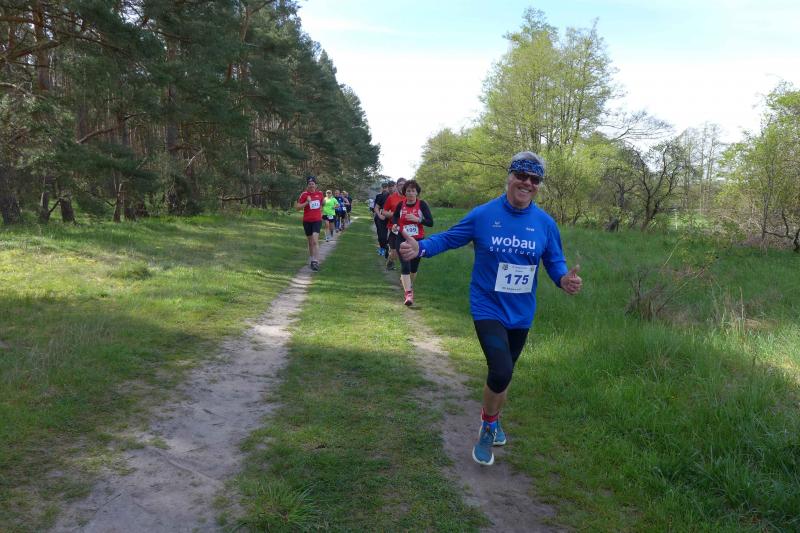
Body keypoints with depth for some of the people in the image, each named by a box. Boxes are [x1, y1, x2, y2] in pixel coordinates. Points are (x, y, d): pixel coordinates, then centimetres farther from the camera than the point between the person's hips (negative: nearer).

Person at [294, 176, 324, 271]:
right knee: (310, 242, 11)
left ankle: (316, 261, -19)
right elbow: (297, 207, -9)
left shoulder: (320, 194, 3)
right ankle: (312, 260, 27)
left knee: (315, 240, -16)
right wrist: (307, 202, -20)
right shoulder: (304, 194, -5)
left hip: (317, 220, 0)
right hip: (307, 221, 0)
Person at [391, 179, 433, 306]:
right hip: (403, 239, 0)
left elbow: (430, 223, -9)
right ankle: (408, 294, -16)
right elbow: (394, 217, 19)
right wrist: (395, 225, -3)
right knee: (405, 265, -15)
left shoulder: (422, 204, -5)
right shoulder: (400, 205, 1)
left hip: (418, 240, 0)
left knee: (414, 267, 13)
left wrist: (417, 219, -23)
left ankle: (408, 284, 43)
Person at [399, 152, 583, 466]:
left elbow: (555, 262, 3)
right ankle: (488, 427, 9)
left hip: (520, 313, 4)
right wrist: (420, 248, -20)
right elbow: (448, 238, -3)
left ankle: (492, 420, 47)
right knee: (502, 370, -20)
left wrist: (564, 279, -20)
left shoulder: (545, 224, -4)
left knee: (504, 373, 19)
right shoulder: (483, 215, -11)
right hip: (488, 308, -4)